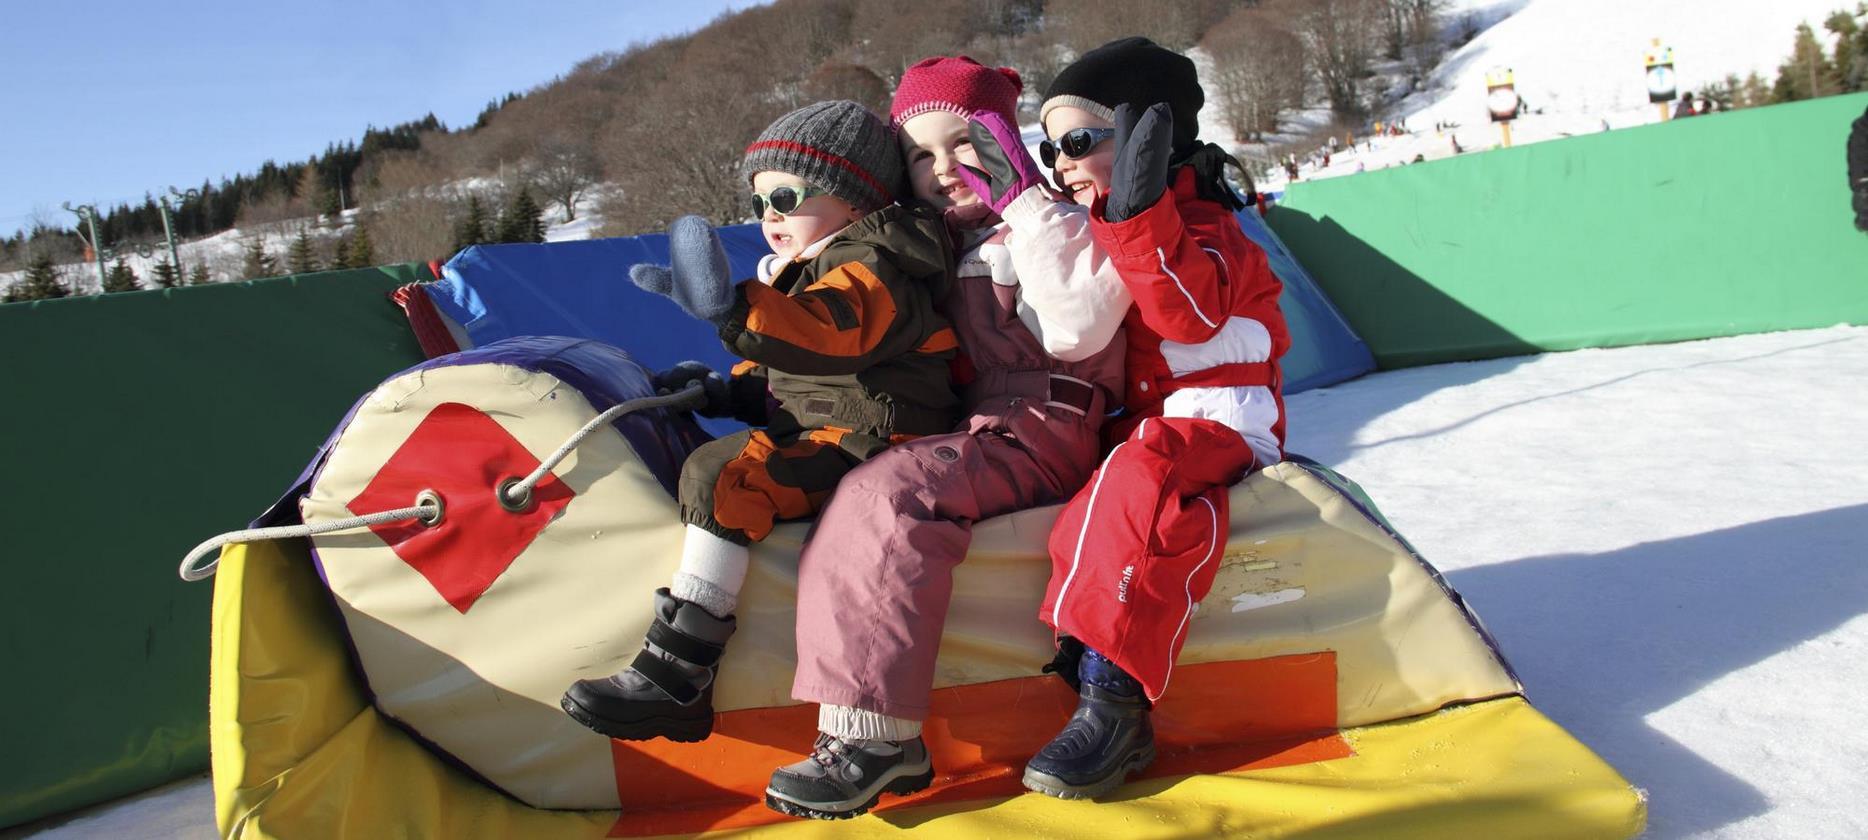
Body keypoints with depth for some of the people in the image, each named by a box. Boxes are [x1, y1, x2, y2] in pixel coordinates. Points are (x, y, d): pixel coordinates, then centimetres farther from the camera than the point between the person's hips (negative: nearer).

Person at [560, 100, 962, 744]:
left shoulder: (868, 269, -10)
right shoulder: (812, 272, 24)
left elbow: (828, 331, -33)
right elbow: (792, 373, 33)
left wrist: (736, 309, -48)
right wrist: (730, 390, 15)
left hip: (866, 446, -11)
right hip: (825, 438, 11)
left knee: (721, 474, -26)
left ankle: (674, 678, -27)